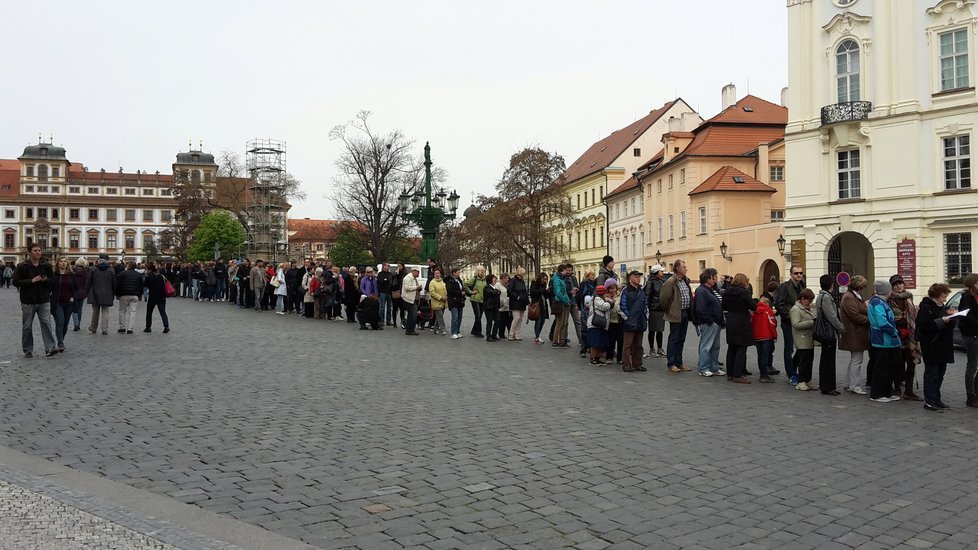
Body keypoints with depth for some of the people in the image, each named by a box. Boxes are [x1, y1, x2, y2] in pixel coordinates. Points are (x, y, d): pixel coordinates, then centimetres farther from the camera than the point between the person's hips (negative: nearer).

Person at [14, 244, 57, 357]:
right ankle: (27, 350, 16)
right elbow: (16, 282, -8)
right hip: (28, 301, -1)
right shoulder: (22, 266, -2)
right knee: (27, 326, 6)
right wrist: (32, 281, -18)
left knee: (47, 323, -9)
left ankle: (50, 347, -12)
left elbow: (53, 281, 10)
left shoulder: (46, 266, 6)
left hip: (44, 301, 1)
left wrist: (45, 280, -12)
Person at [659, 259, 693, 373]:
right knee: (673, 339, -1)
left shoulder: (685, 280, 11)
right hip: (676, 314, -8)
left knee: (681, 339, 13)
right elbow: (663, 298, -15)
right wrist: (667, 311, -5)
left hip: (685, 313, 8)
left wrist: (690, 310, 14)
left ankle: (679, 362, 22)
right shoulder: (671, 282, -15)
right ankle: (671, 364, 5)